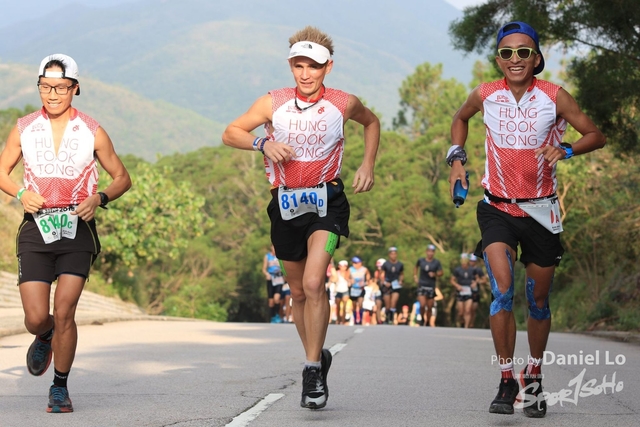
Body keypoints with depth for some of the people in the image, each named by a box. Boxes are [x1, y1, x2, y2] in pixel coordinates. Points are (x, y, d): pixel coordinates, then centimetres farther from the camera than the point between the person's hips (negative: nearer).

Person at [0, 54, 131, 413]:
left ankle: (60, 387, 9)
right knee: (36, 318, -6)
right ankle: (44, 339, 32)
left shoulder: (92, 131, 1)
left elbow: (122, 178, 9)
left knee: (64, 313, -10)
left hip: (77, 228, -1)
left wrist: (99, 199, -11)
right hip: (37, 227, 1)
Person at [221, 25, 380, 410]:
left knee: (314, 283, -21)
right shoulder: (273, 103, -4)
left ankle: (313, 370, -14)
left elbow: (372, 122, 18)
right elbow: (231, 133, 3)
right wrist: (263, 143, -15)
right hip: (286, 204, 3)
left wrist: (368, 165, 7)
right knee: (299, 292, 13)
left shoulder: (344, 103, -4)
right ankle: (318, 357, 35)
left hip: (326, 201, -2)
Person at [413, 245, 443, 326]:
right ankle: (422, 320, 9)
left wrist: (435, 274, -15)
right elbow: (416, 267, 21)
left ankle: (428, 323, 23)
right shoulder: (421, 260, 1)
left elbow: (441, 273, 3)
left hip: (431, 286, 0)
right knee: (422, 305, -14)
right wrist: (415, 276, 9)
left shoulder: (436, 262, -2)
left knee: (429, 307, 7)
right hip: (422, 285, 0)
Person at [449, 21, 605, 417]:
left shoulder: (555, 97, -10)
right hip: (498, 208, 0)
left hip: (541, 210, 0)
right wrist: (457, 158, 5)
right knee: (502, 290, -20)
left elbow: (596, 135, -4)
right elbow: (460, 119, 18)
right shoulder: (485, 96, -5)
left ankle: (534, 378, 32)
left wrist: (566, 149, -23)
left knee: (539, 300, 11)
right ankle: (507, 381, -9)